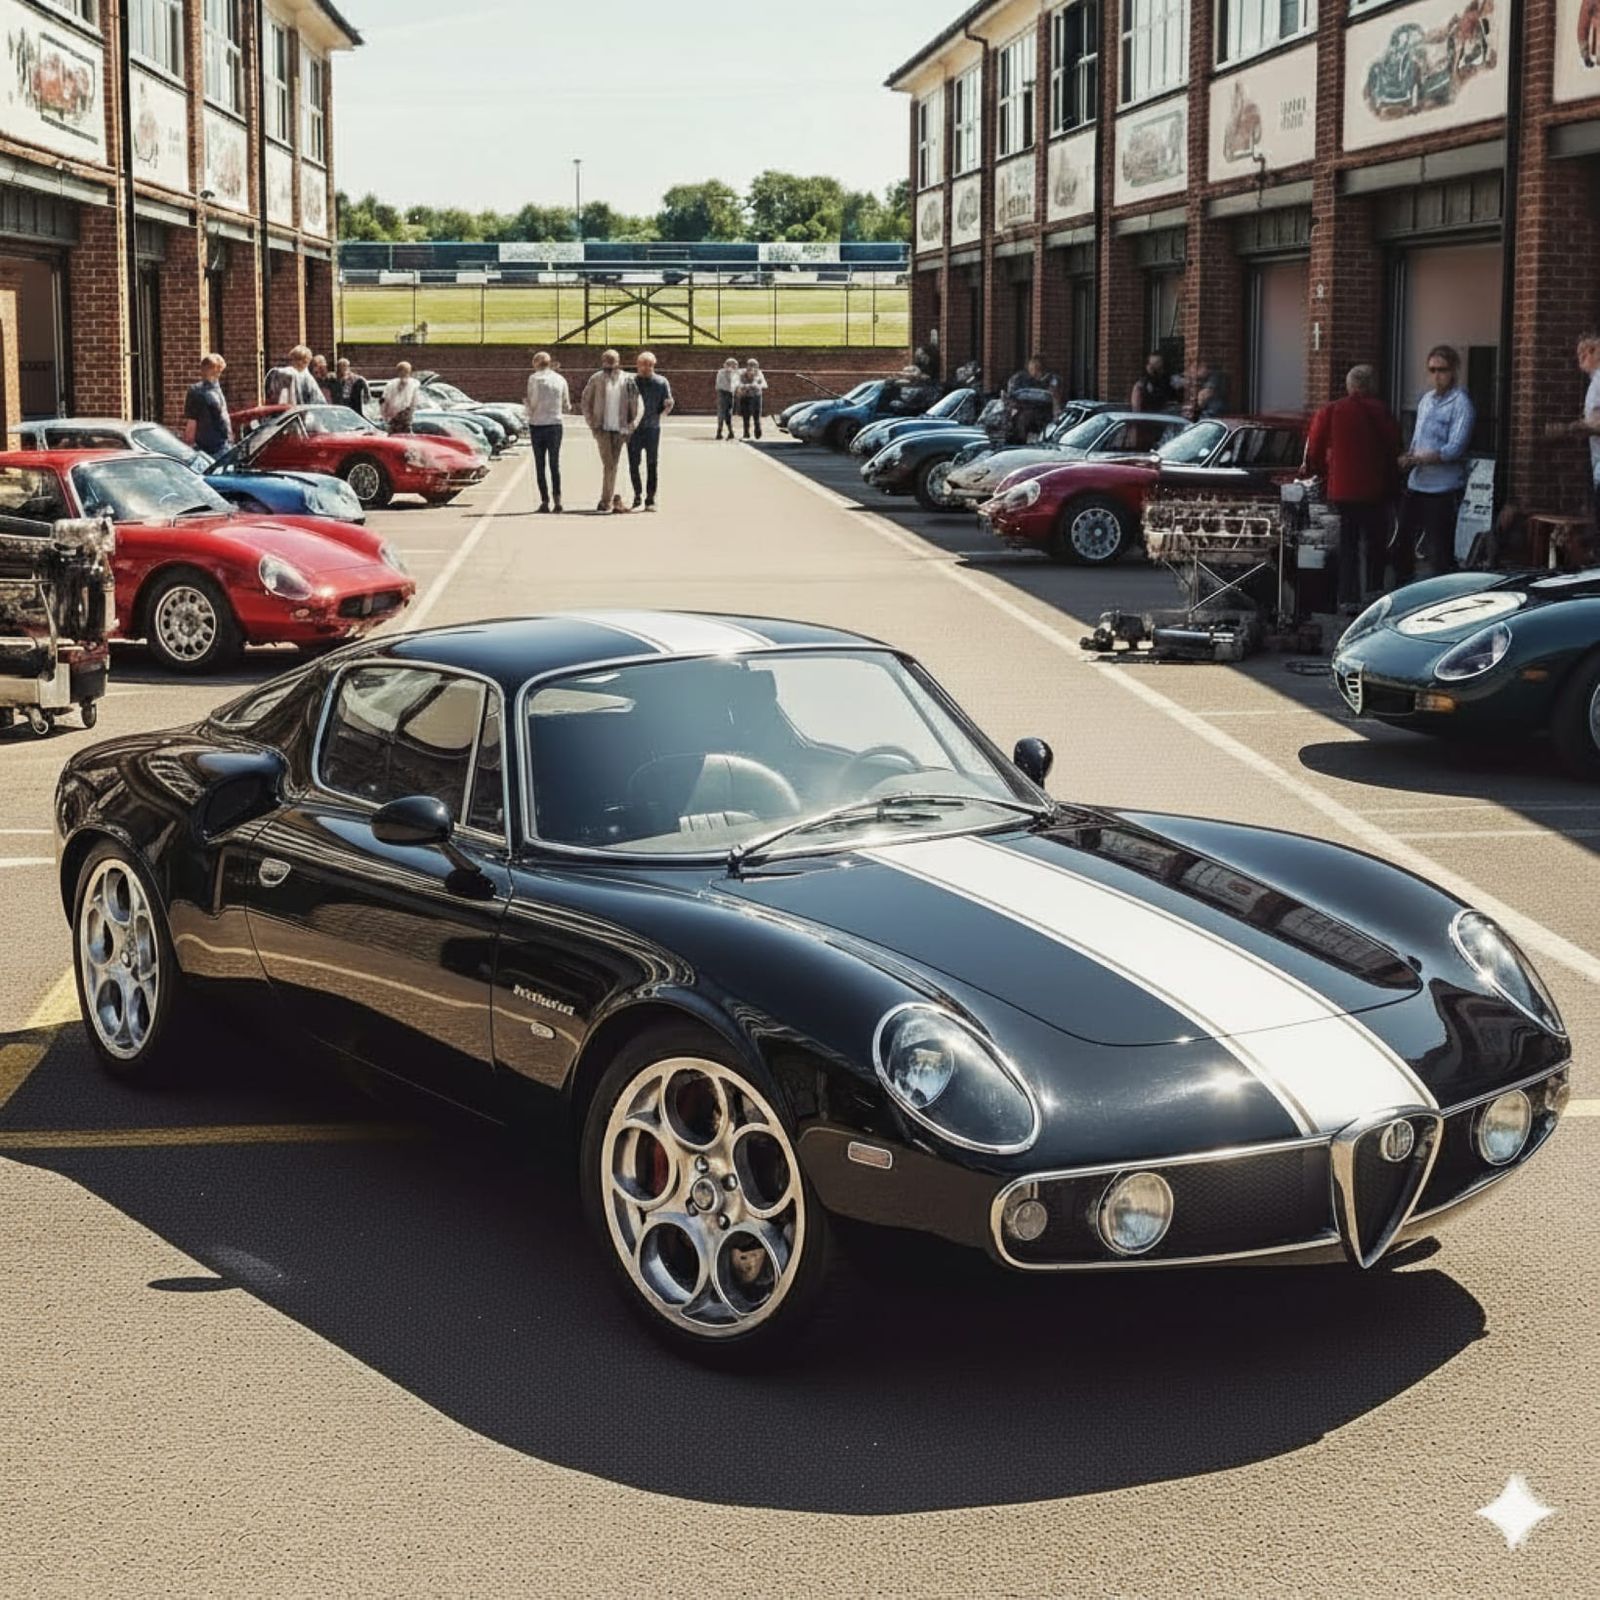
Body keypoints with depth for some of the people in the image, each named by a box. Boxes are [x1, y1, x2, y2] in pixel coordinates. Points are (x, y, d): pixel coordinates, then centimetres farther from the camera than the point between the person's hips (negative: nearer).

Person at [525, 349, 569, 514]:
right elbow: (566, 406, 8)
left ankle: (545, 500, 2)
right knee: (555, 464, 7)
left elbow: (531, 403, -7)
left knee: (540, 465, 5)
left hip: (537, 424, -2)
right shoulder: (560, 379, 4)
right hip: (555, 424, 2)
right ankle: (557, 497, -8)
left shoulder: (534, 378, -4)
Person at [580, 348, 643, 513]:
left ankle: (606, 500, 14)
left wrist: (631, 427, -5)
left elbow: (638, 405, 4)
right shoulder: (596, 379, 0)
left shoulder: (627, 380, 1)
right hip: (603, 429, -1)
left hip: (619, 429, 2)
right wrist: (593, 425, -1)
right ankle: (612, 499, -6)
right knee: (608, 464, -11)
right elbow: (585, 403, 7)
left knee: (613, 465, 6)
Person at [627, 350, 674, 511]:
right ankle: (637, 495, 11)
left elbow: (668, 404, 8)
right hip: (633, 429, 0)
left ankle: (650, 499, 5)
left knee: (652, 464, -1)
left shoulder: (661, 383, 6)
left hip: (652, 427, 0)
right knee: (633, 464, -2)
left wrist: (667, 408, -15)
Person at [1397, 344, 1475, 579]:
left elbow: (1454, 449, -18)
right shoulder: (1426, 399, 13)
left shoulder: (1460, 404, -10)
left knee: (1440, 553, -3)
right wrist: (1409, 458, -1)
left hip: (1444, 488, -8)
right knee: (1402, 543, 14)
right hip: (1416, 484, 8)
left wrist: (1417, 459, -18)